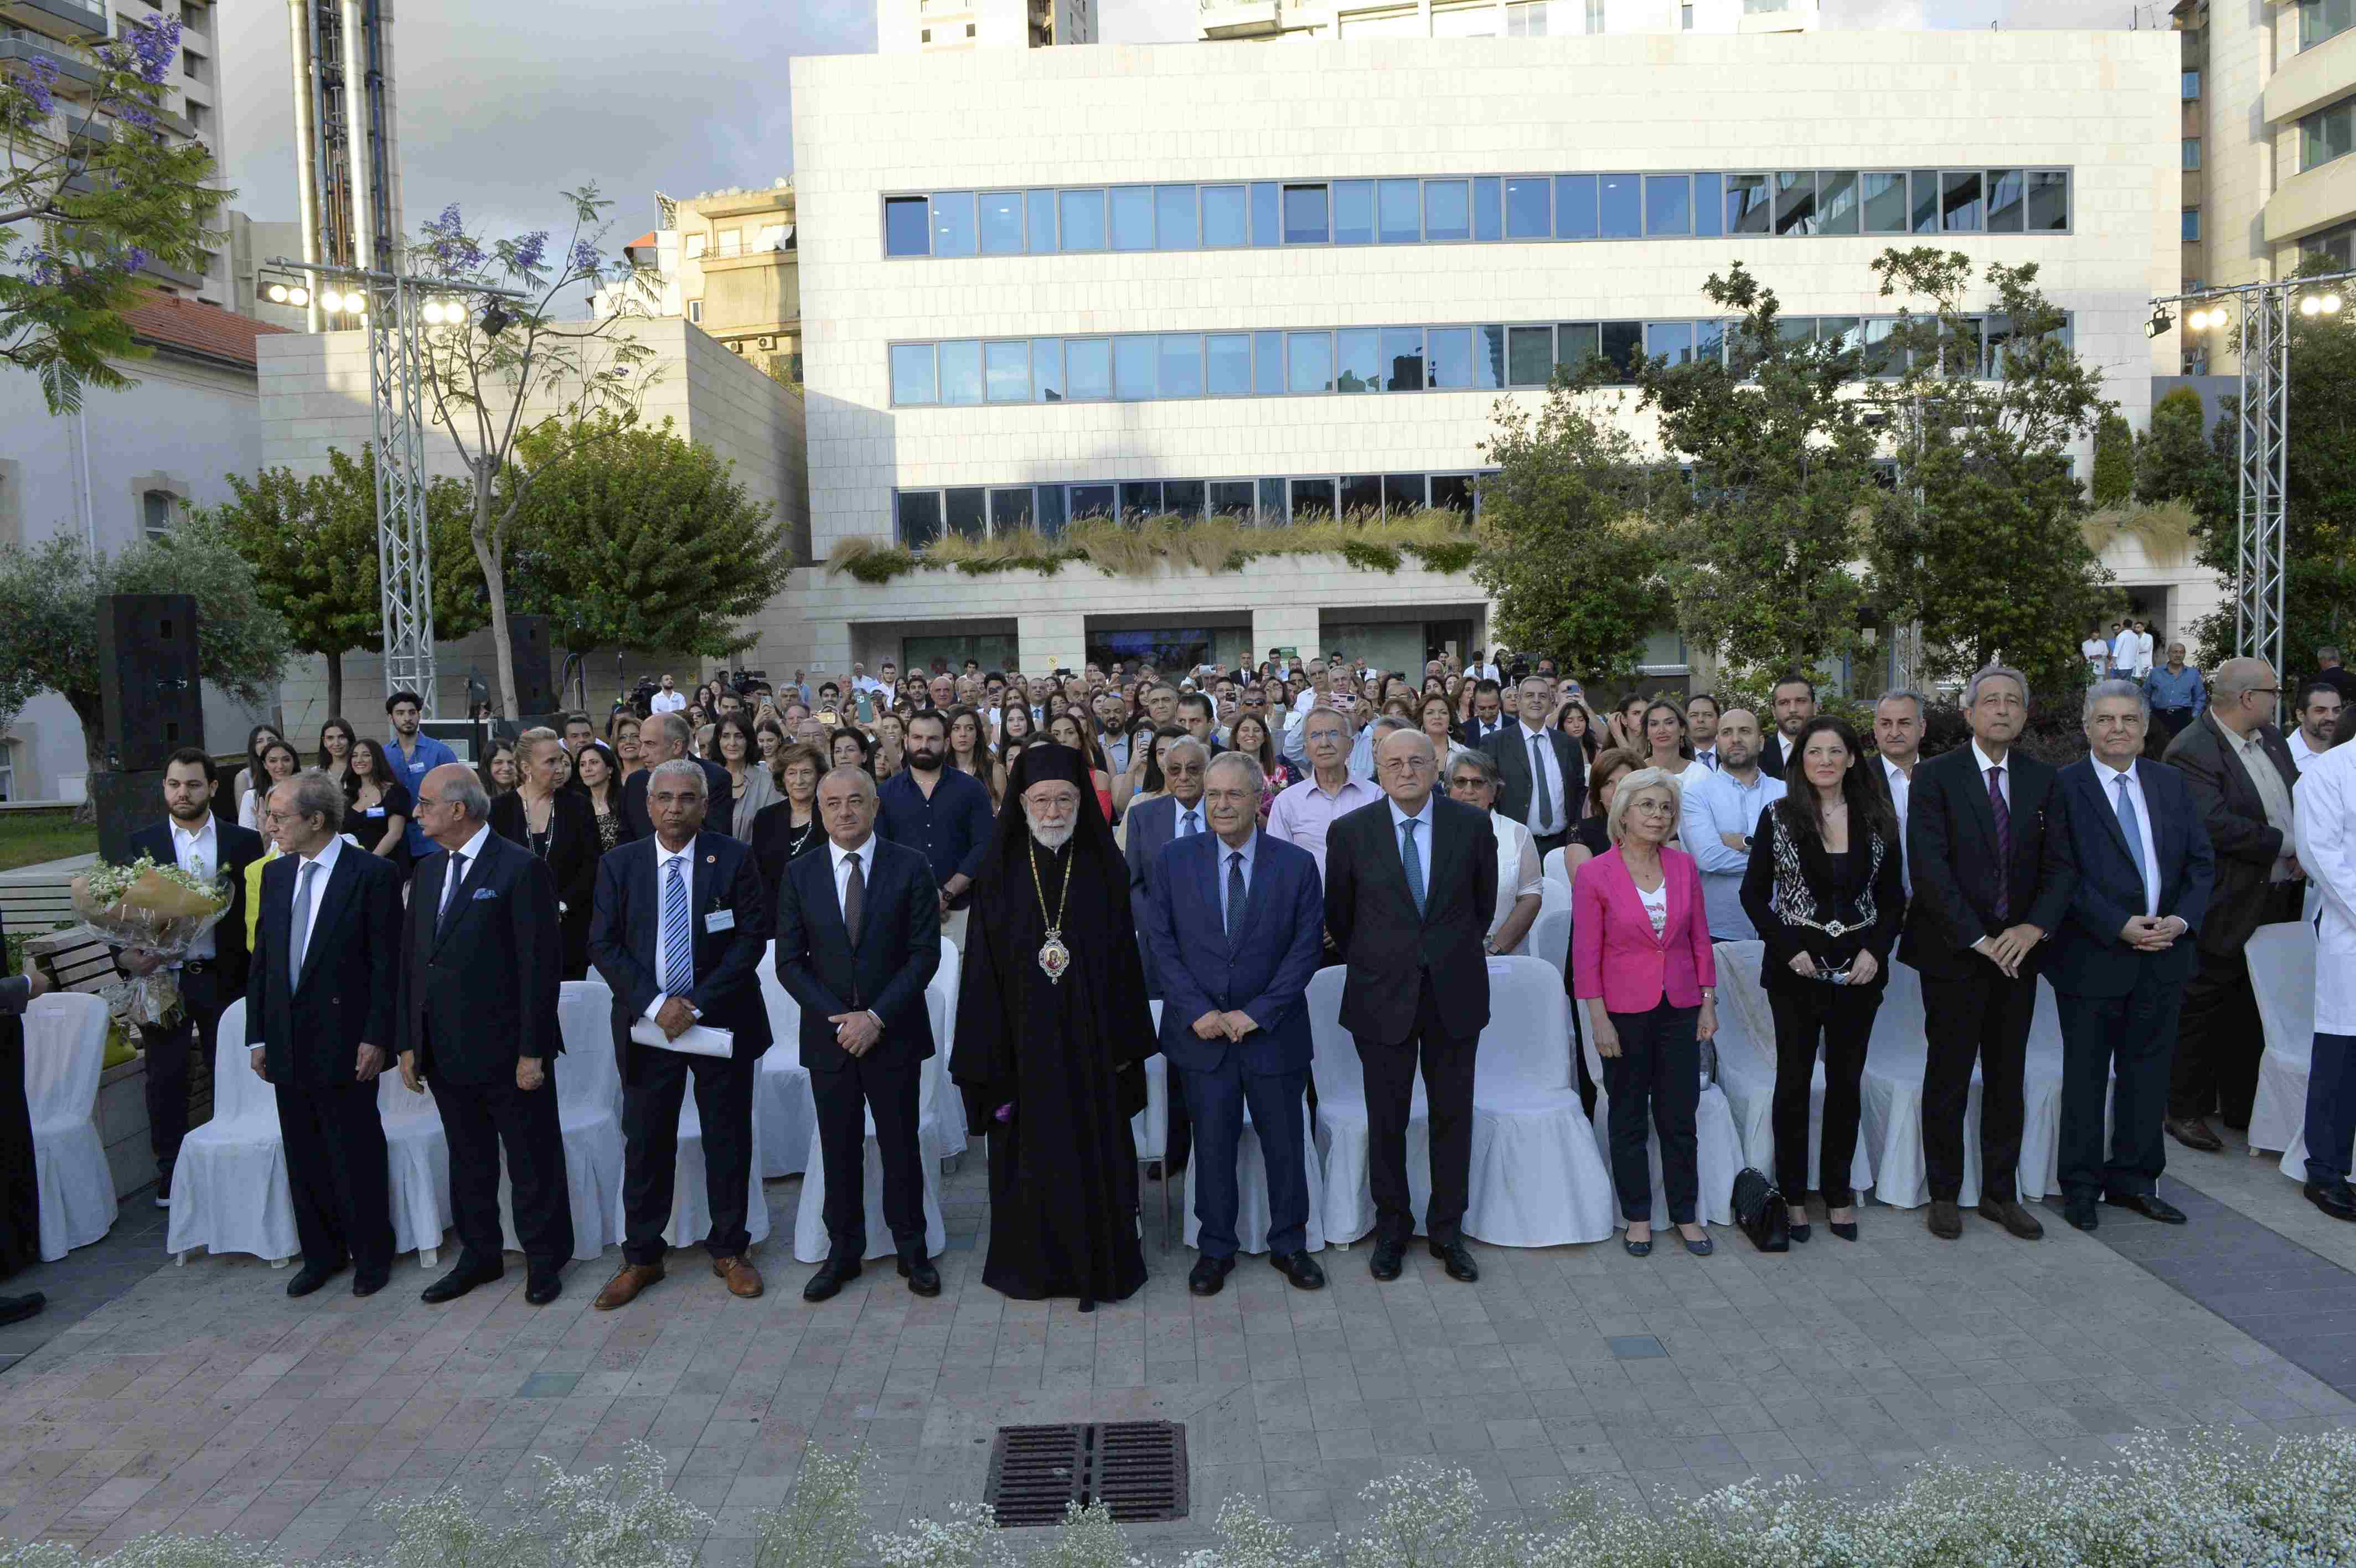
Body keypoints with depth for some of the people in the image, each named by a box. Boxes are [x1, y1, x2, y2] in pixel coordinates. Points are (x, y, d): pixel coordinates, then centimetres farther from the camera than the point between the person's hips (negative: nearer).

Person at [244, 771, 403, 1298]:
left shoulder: (374, 875, -10)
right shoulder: (275, 874, 9)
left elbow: (387, 965, -11)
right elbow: (261, 958, 13)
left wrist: (375, 1038, -14)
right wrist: (258, 1036, 10)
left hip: (345, 1043, -6)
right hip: (288, 1044, 6)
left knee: (356, 1155, 3)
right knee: (304, 1156, 13)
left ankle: (371, 1255, 19)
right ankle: (321, 1254, 27)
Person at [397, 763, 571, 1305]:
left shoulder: (521, 869, -13)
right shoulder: (428, 870, 10)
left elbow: (541, 965, -15)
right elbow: (411, 959, 13)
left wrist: (533, 1051, -16)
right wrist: (409, 1043, 9)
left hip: (508, 1052, -7)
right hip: (446, 1052, 7)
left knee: (532, 1163, 6)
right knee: (468, 1160, 18)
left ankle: (544, 1260, 21)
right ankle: (478, 1256, 32)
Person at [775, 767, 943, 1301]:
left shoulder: (910, 868, -4)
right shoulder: (799, 874, 2)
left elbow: (925, 953, -6)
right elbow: (790, 961, 1)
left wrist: (876, 1016, -13)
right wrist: (839, 1017, -10)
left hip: (894, 1033, -1)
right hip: (828, 1035, 2)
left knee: (901, 1147, 7)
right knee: (839, 1150, 9)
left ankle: (912, 1250, 22)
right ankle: (843, 1252, 23)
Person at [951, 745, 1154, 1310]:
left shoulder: (1104, 868, -2)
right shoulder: (1000, 870, -3)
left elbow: (1124, 957, 0)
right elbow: (983, 964, -3)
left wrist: (1125, 1042, -3)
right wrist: (986, 1051, -6)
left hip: (1089, 1039, 0)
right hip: (1023, 1037, 0)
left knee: (1095, 1152, 9)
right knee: (1029, 1152, 10)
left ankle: (1100, 1261, 26)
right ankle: (1032, 1261, 28)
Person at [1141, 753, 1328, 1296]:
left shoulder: (1297, 865, -2)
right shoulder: (1175, 861, 0)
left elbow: (1308, 948, -4)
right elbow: (1160, 941, -1)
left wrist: (1256, 1013, -11)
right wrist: (1197, 1011, -11)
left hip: (1272, 1032, 0)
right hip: (1202, 1032, 0)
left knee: (1285, 1144, 10)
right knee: (1212, 1144, 9)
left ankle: (1289, 1245, 28)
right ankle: (1216, 1247, 25)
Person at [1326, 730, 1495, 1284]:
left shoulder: (1471, 825, -2)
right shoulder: (1350, 831, -5)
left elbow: (1484, 904, 10)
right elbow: (1339, 914, 6)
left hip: (1454, 994, 1)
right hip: (1382, 995, -1)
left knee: (1453, 1116, 9)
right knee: (1386, 1119, 8)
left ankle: (1448, 1230, 23)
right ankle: (1392, 1228, 25)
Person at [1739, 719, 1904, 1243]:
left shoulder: (1878, 819, 4)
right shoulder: (1779, 816, -3)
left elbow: (1893, 898, 8)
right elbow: (1754, 894, -1)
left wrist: (1876, 949, -7)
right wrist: (1789, 948, -11)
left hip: (1859, 969, 2)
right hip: (1796, 966, -2)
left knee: (1846, 1081, 10)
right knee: (1794, 1080, 3)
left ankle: (1838, 1194, 22)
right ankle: (1793, 1195, 15)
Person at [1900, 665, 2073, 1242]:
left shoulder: (2043, 781, 7)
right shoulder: (1935, 777, -6)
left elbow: (2058, 865, 3)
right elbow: (1928, 867, -14)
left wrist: (2034, 926, -14)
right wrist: (1978, 938, -17)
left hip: (2016, 951, 4)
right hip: (1953, 954, -4)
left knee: (2008, 1078, 11)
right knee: (1949, 1077, 5)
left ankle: (2001, 1194, 23)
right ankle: (1944, 1194, 17)